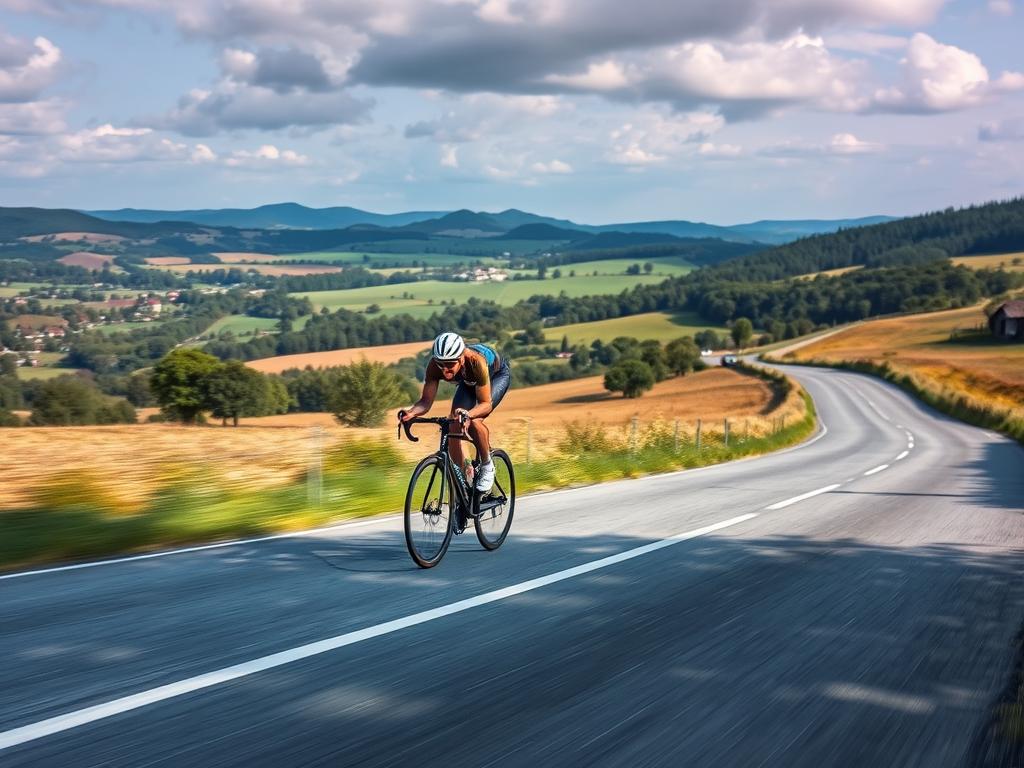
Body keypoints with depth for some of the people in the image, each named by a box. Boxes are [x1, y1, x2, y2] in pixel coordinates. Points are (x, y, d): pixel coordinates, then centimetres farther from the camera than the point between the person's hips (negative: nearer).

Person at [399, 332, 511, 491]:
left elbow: (486, 403, -38)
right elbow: (426, 401, -27)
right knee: (453, 427, -12)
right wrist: (411, 413, -48)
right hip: (469, 381, 5)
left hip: (497, 375, -5)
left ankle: (487, 467, -3)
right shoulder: (435, 365, -32)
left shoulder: (475, 362, -43)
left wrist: (468, 414, -58)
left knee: (474, 422, -27)